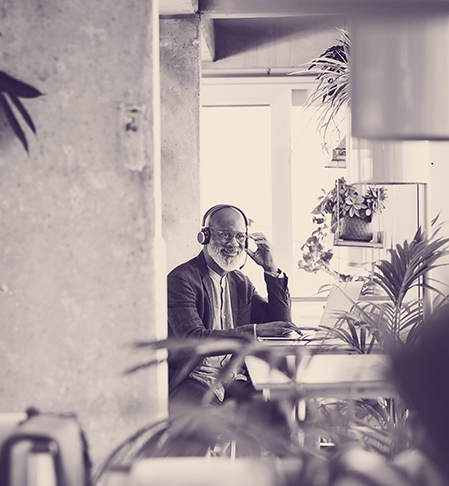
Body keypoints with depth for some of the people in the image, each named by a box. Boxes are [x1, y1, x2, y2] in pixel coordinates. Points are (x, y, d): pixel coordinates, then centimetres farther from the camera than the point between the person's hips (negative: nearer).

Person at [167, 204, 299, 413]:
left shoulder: (241, 283, 18)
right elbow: (193, 340, -19)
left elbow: (282, 326, 13)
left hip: (235, 379, 6)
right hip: (194, 379, -6)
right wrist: (255, 330, -27)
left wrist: (271, 270, 5)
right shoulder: (181, 279, -6)